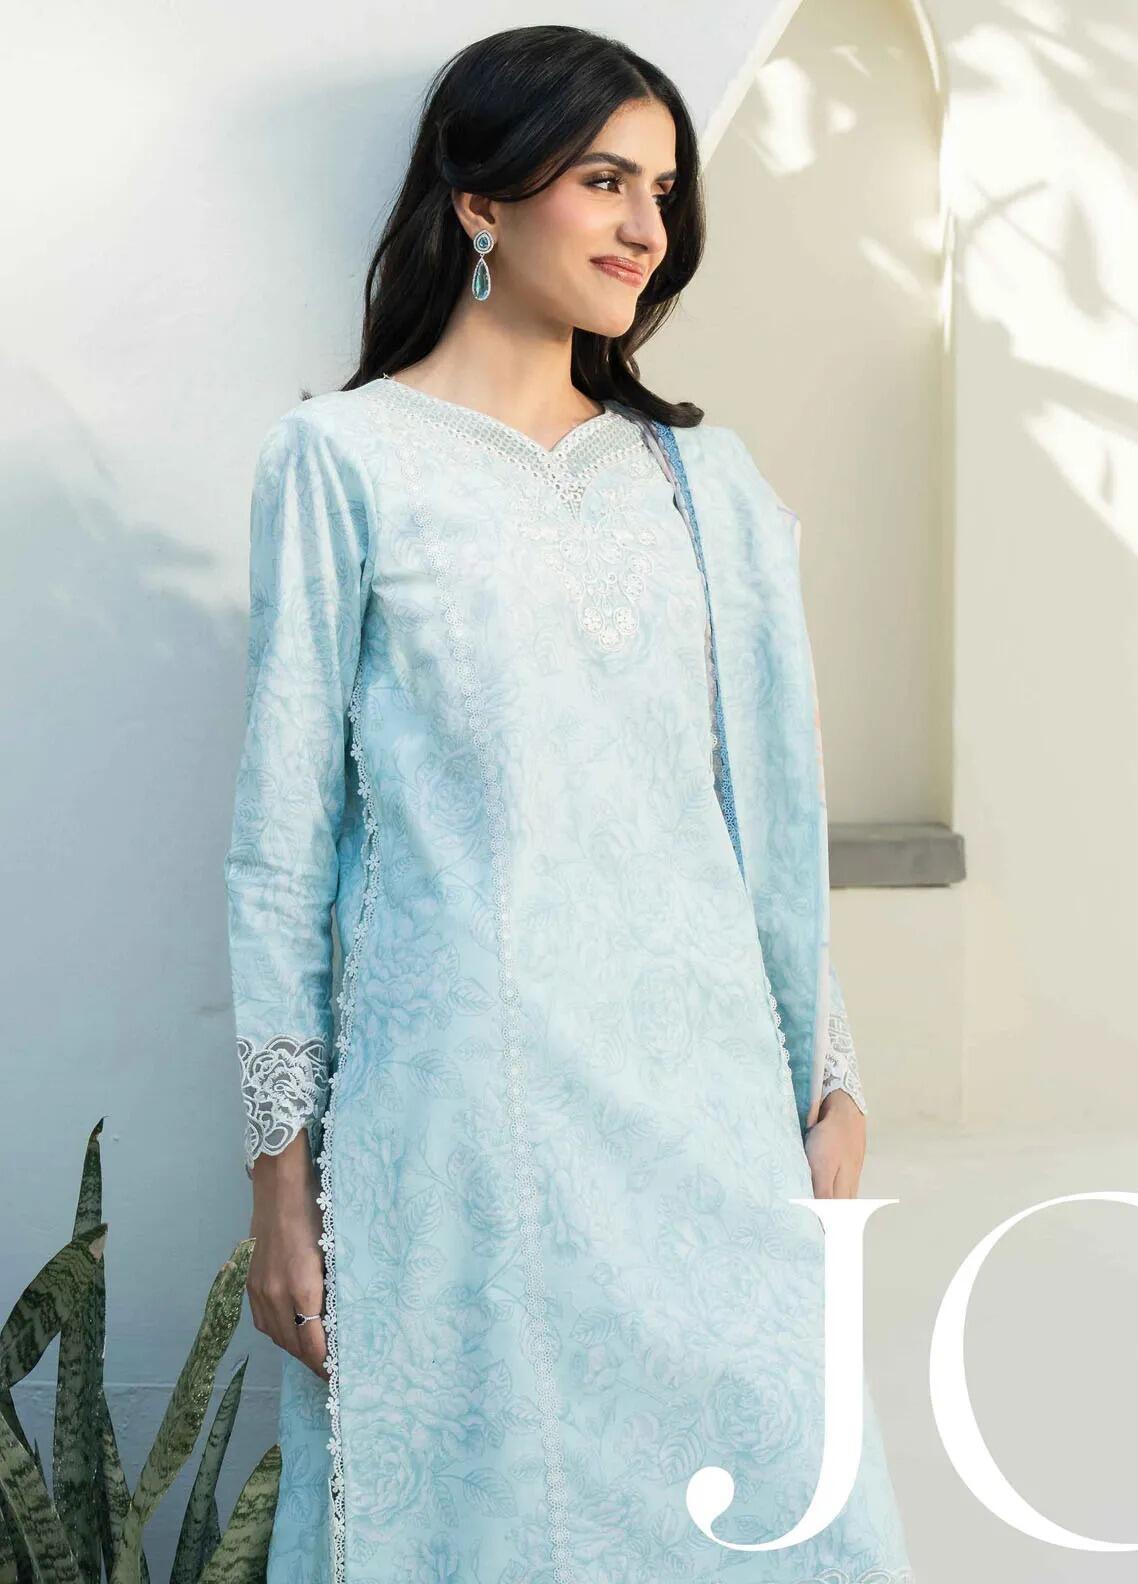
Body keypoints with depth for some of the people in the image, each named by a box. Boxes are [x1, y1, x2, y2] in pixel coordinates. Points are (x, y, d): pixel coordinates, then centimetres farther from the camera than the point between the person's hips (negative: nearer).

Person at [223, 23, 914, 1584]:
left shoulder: (704, 477, 13)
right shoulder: (343, 458, 1)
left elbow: (777, 812, 12)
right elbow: (283, 834, -1)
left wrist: (830, 1090, 8)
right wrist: (281, 1170, -3)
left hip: (707, 1091, 4)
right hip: (463, 1101, -3)